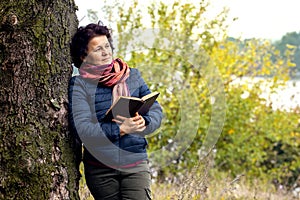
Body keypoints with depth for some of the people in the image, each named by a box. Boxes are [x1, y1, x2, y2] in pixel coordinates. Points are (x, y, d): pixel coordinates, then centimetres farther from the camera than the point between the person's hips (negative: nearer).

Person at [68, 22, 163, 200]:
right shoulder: (79, 84, -1)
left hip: (135, 164, 1)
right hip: (99, 169, -1)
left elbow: (156, 111, 8)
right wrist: (120, 129, -21)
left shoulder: (133, 76, 10)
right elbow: (82, 130, -12)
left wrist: (143, 123, -15)